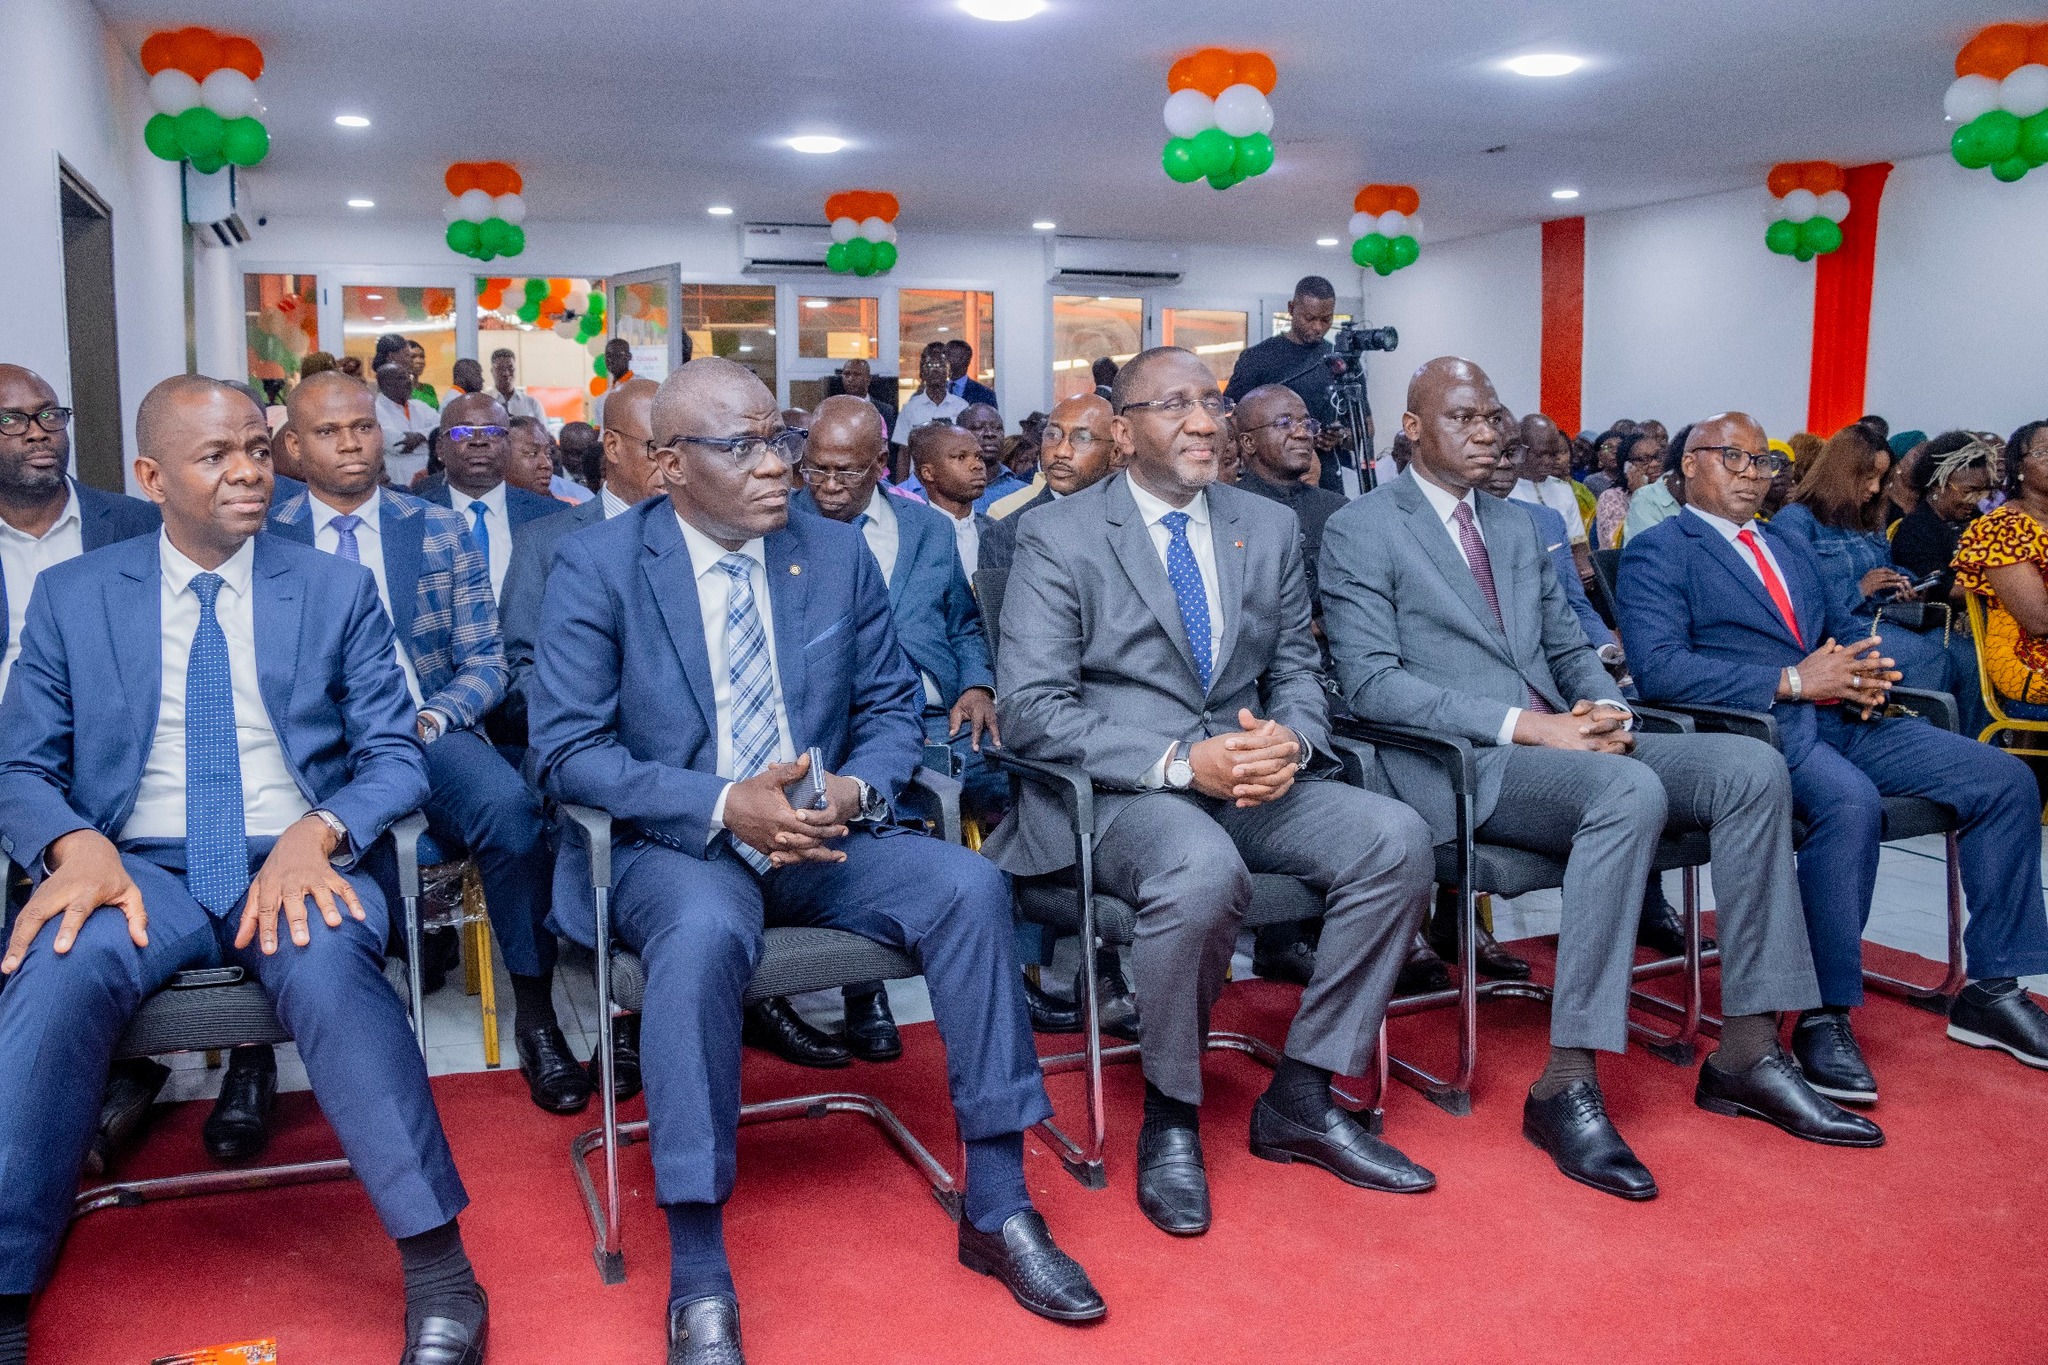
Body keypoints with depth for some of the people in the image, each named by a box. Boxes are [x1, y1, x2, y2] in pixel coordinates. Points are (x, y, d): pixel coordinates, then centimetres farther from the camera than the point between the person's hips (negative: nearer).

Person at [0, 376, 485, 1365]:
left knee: (328, 963, -35)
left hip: (296, 864, -1)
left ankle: (439, 1270, -27)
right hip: (138, 868, 1)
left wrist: (317, 834, -16)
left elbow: (396, 756, 5)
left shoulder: (337, 590, 10)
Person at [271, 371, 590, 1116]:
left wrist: (430, 718, -11)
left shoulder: (441, 530, 12)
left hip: (428, 734, 1)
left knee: (509, 806, -32)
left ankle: (534, 1013, -14)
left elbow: (485, 659, 9)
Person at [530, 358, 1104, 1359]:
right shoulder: (596, 567, -4)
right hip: (673, 848, -3)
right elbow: (567, 752, -9)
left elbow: (893, 710, 10)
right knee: (706, 928, -37)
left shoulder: (838, 555, 6)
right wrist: (724, 806, -23)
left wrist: (856, 790, -14)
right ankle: (698, 1282, -24)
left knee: (970, 886, -23)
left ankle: (998, 1210, -8)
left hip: (824, 837, 4)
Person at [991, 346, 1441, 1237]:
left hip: (1251, 779, 5)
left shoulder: (1270, 529, 14)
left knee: (1397, 839, -20)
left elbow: (1297, 670, 15)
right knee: (1202, 870, -37)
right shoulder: (1056, 537, -3)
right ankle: (1169, 1118, -10)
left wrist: (1289, 740, -11)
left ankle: (1299, 1101, -4)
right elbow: (1029, 707, -11)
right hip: (1118, 792, -5)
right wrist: (1180, 761, -22)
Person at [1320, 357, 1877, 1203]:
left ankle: (1746, 1054, -9)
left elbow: (1569, 647, 23)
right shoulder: (1359, 532, 0)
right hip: (1460, 766, -7)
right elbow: (1371, 683, -12)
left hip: (1565, 743, 8)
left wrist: (1604, 707, -2)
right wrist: (1525, 724, -19)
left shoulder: (1516, 528, 24)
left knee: (1751, 767, -14)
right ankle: (1567, 1085, -29)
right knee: (1631, 792, -34)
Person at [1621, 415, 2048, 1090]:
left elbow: (1849, 626, 27)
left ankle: (1990, 989, 6)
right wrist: (1791, 681, -18)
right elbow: (1658, 667, -14)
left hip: (1843, 719, 8)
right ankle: (1824, 1016, -22)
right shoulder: (1657, 551, 1)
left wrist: (1868, 671, 1)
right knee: (1851, 802, -36)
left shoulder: (1792, 548, 27)